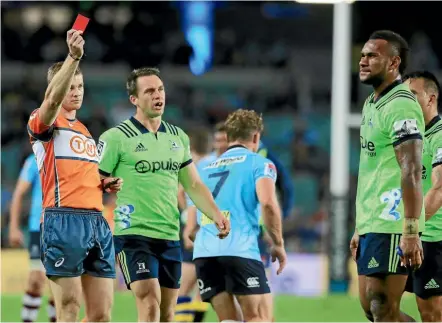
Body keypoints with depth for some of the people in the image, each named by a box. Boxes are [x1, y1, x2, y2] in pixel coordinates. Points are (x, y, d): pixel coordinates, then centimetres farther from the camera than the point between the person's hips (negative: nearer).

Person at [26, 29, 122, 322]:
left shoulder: (85, 131, 25)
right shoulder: (45, 122, 1)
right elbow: (52, 99, -23)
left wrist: (107, 185, 13)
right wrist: (73, 57, -34)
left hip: (97, 221, 7)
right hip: (64, 219, -7)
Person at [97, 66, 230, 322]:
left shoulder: (179, 137, 12)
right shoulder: (115, 138, -5)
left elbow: (194, 185, 18)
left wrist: (216, 215, 4)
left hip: (170, 237, 6)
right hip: (134, 234, -6)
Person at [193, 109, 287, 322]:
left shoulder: (205, 168, 24)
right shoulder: (259, 163, 8)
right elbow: (268, 202, -10)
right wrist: (278, 244, -1)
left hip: (203, 252, 5)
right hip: (240, 250, -5)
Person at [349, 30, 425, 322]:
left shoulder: (400, 106, -12)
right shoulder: (372, 104, 18)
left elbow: (411, 172, -20)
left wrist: (411, 231, -25)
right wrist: (360, 228, 21)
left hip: (391, 226, -10)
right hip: (371, 224, 10)